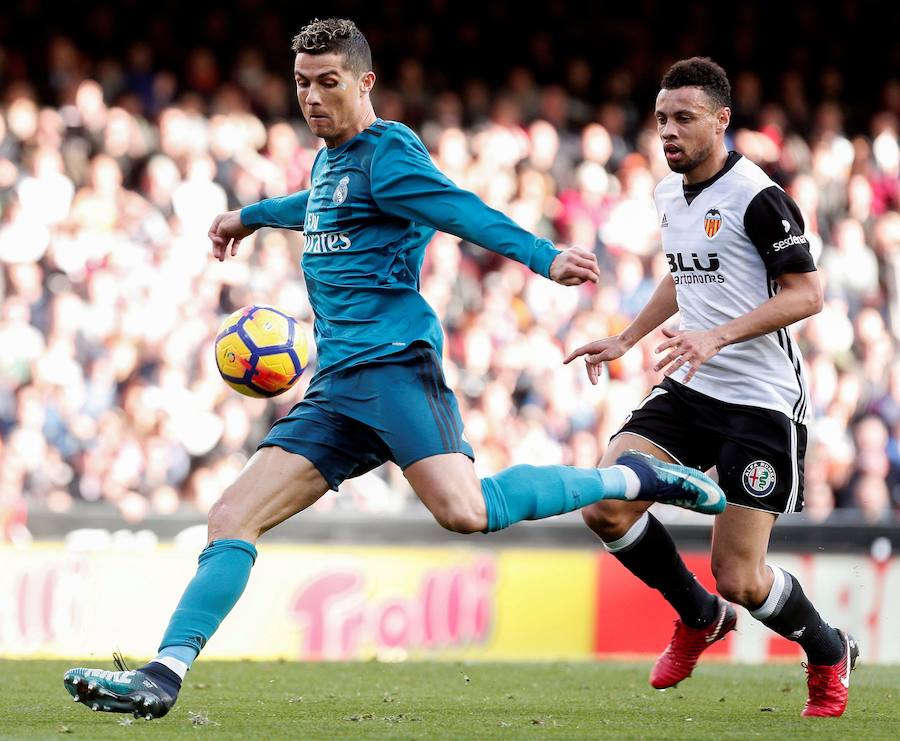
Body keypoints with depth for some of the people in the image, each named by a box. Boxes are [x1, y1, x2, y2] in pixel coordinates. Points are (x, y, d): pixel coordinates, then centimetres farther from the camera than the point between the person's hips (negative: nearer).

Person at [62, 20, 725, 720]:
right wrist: (252, 216, 65)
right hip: (337, 386, 8)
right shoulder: (331, 160, 22)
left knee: (465, 510, -29)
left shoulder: (386, 150, -3)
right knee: (232, 519, -2)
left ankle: (631, 478, -13)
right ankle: (165, 674, -4)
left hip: (394, 362, -8)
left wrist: (546, 258, -33)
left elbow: (467, 213, -17)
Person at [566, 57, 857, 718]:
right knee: (604, 506, -10)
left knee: (740, 578, -8)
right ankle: (701, 617, 15)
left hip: (763, 402, -7)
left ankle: (829, 655, 24)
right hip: (690, 391, 7)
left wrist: (718, 337, -27)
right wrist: (624, 340, 24)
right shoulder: (670, 194, 10)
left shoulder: (758, 197, -15)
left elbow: (806, 294, -18)